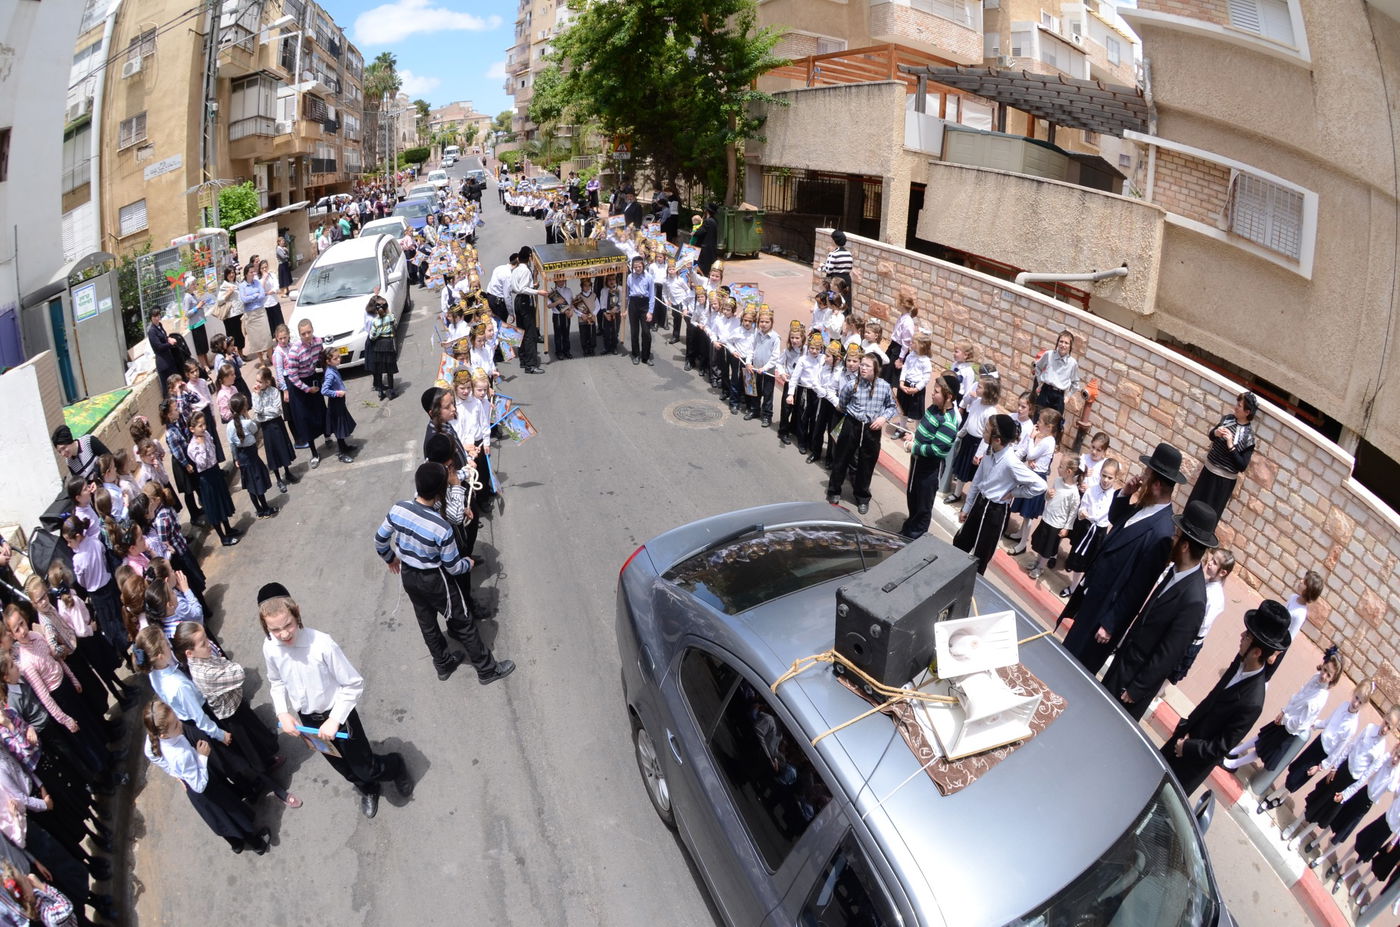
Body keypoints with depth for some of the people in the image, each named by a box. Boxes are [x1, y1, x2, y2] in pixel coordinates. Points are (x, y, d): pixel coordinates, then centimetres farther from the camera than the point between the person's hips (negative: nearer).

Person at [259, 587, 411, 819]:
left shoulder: (322, 644, -32)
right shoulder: (270, 648, -17)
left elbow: (354, 684, -22)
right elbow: (276, 682, 5)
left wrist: (335, 720, -25)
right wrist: (283, 713, -7)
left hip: (337, 714, -5)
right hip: (307, 719, 5)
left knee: (365, 768, 7)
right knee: (343, 768, 25)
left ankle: (395, 766, 41)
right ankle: (367, 791, 56)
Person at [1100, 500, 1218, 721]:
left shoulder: (1193, 599, -31)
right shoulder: (1175, 570, -8)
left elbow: (1168, 654, -24)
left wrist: (1137, 688, -15)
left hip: (1141, 671, -7)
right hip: (1126, 654, 7)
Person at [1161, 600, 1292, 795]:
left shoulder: (1251, 702, -35)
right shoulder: (1242, 662, -16)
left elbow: (1222, 746, -24)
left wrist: (1187, 747, -15)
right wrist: (1187, 724, 1)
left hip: (1197, 757, -6)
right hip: (1186, 734, 6)